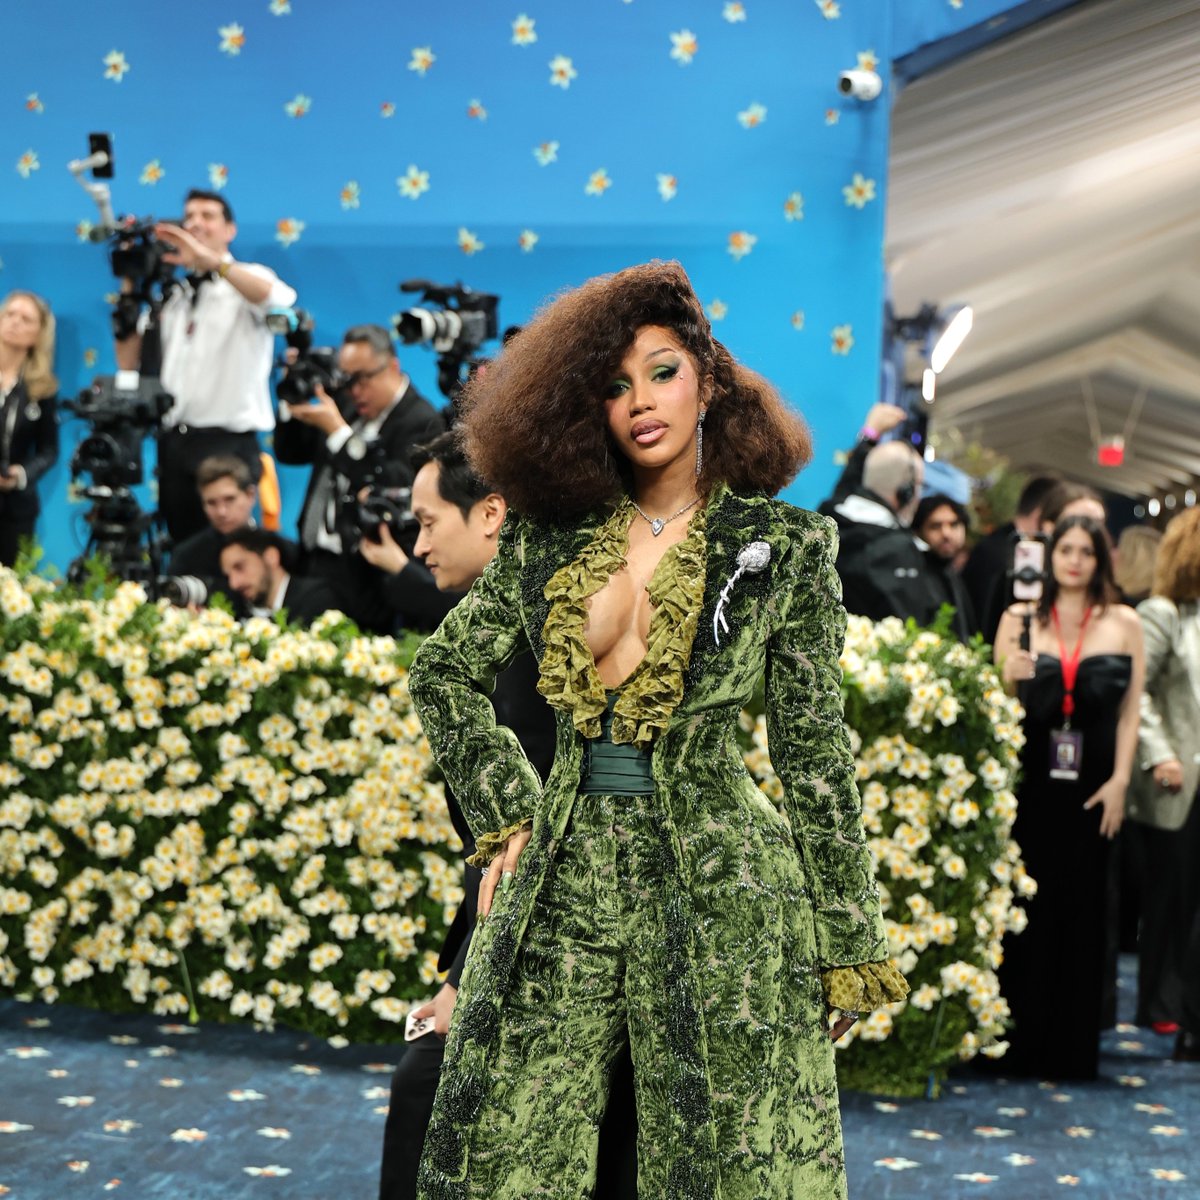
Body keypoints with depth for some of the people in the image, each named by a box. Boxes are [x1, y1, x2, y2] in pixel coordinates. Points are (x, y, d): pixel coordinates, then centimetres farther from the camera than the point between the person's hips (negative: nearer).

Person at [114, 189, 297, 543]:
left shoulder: (248, 281, 3)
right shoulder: (172, 293, 17)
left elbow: (279, 298, -23)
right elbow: (129, 362, 11)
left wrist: (209, 260, -31)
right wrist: (130, 285, 5)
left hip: (228, 443, -5)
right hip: (173, 443, 5)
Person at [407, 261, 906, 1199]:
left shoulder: (783, 548, 2)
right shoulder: (550, 537, 10)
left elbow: (816, 753, 2)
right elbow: (445, 674, 19)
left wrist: (848, 945, 1)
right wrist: (506, 816, 9)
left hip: (718, 884, -3)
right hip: (563, 879, 3)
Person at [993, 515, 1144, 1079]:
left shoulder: (1123, 623, 6)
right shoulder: (1020, 619, 6)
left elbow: (1130, 709, 4)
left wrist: (1119, 781, -5)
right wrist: (1010, 678, -15)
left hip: (1091, 787, 0)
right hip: (1029, 782, 0)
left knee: (1081, 909, 3)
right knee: (1023, 904, 0)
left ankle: (1069, 1047, 11)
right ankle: (1015, 1042, 7)